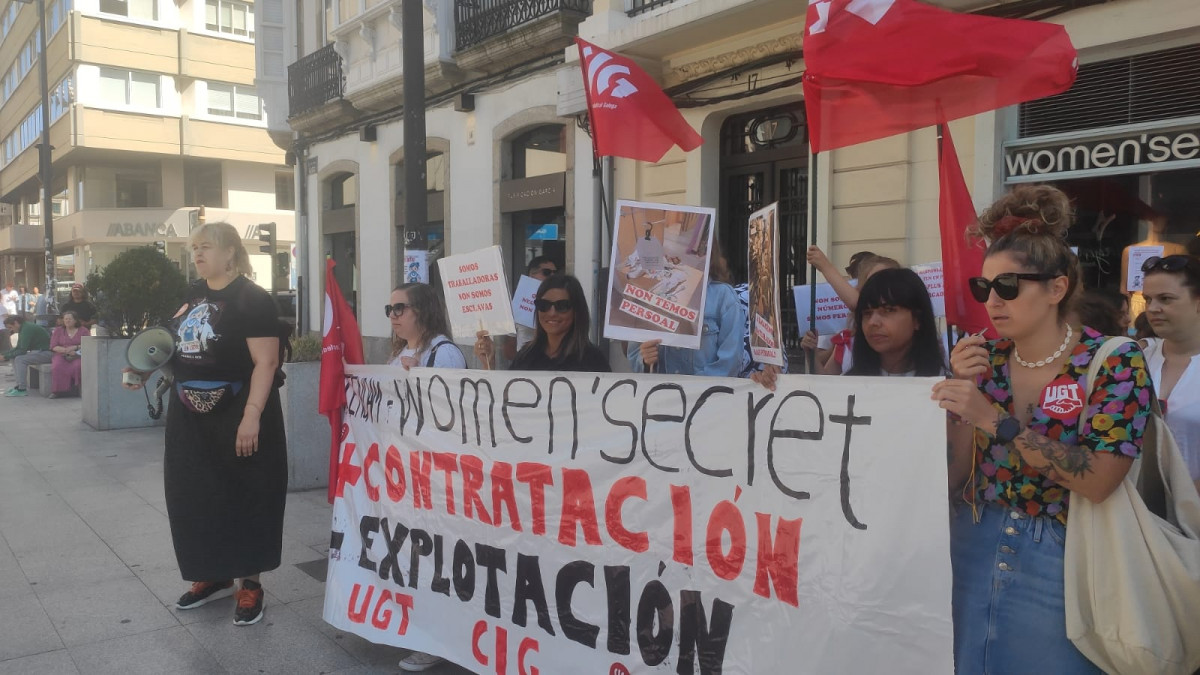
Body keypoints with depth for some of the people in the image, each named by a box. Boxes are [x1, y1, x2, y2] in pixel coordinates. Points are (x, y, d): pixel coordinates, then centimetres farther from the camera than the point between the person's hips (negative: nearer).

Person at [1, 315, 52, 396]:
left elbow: (22, 351, -21)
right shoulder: (23, 328, 12)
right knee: (14, 358, 9)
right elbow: (18, 348, 19)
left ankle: (22, 389, -17)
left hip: (46, 352, -11)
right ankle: (19, 385, 7)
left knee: (20, 359, -22)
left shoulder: (27, 329, -18)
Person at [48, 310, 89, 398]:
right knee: (57, 367, -32)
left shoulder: (83, 330, 12)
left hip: (78, 356, -2)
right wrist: (66, 350, -10)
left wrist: (75, 347, -14)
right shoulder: (58, 330, 17)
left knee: (78, 366, -36)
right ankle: (58, 390, -25)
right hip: (62, 356, 2)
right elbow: (53, 346, 7)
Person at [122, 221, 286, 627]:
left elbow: (266, 362, -21)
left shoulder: (251, 299, -15)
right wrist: (145, 369, 5)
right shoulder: (193, 294, 9)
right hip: (191, 415, 8)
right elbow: (174, 342, 22)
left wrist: (252, 416, -27)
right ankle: (214, 576, 31)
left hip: (237, 417, -8)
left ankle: (250, 584, 16)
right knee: (195, 496, 14)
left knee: (244, 498, 3)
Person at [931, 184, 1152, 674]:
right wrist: (962, 399, -14)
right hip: (973, 552, 3)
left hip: (1059, 565, -3)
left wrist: (994, 419, -25)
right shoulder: (982, 358, -1)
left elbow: (1098, 482, -20)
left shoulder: (1115, 363, -9)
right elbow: (952, 478, -1)